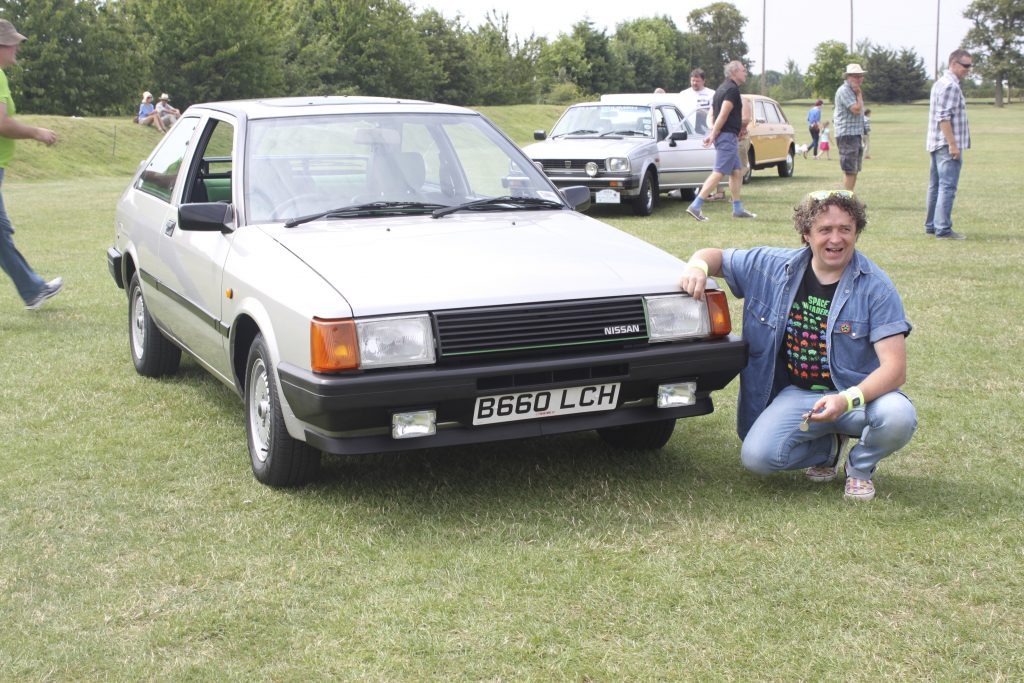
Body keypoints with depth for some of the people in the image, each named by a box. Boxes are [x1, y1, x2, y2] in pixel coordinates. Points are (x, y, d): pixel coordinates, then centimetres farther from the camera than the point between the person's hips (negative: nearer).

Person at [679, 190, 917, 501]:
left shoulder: (876, 287, -12)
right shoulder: (774, 267, 0)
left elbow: (895, 368, -19)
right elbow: (715, 257, 12)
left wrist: (848, 400, -37)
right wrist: (698, 267, -15)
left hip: (861, 393, -2)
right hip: (797, 394, 3)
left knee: (898, 416, -35)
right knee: (757, 456, -22)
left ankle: (861, 465, 3)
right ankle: (829, 447, 13)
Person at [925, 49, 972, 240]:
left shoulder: (940, 83, 18)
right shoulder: (951, 86, -14)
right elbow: (944, 118, -21)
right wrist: (953, 144, -21)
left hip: (936, 145, 11)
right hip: (947, 145, -10)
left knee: (935, 186, 13)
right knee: (948, 187, -10)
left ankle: (931, 225, 18)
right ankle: (943, 229, -11)